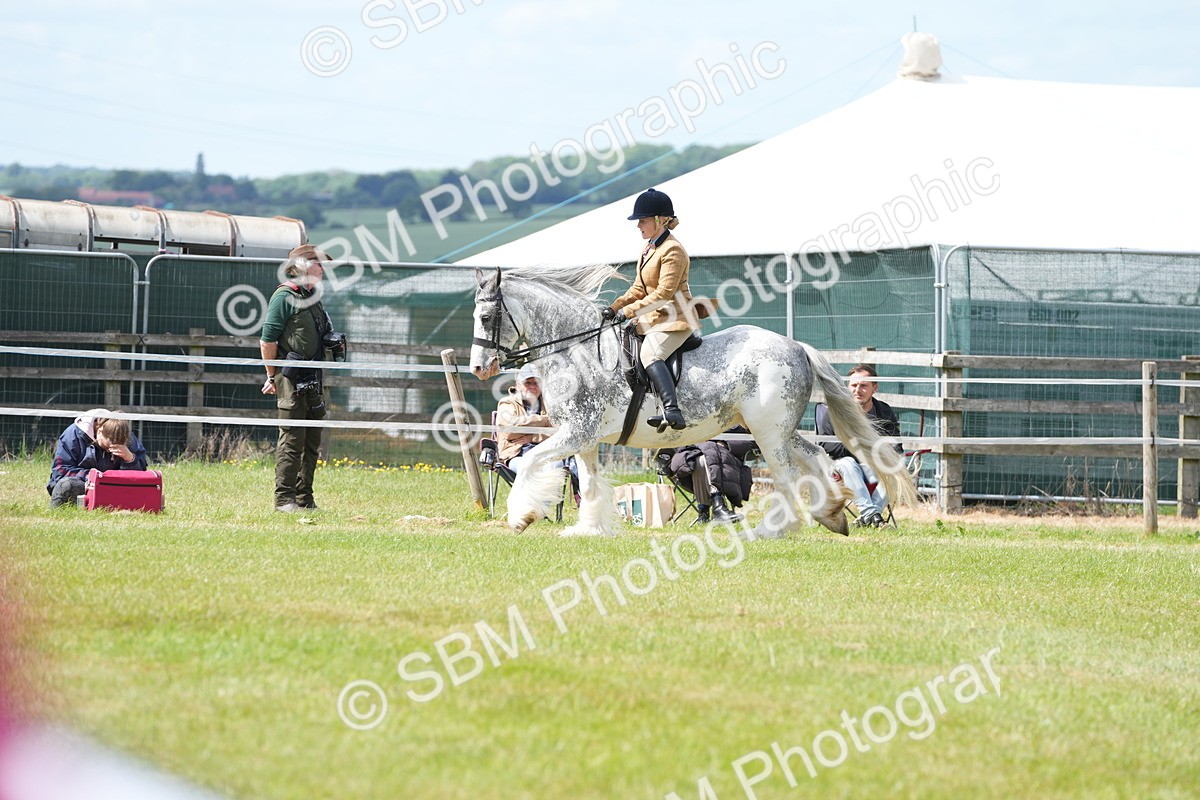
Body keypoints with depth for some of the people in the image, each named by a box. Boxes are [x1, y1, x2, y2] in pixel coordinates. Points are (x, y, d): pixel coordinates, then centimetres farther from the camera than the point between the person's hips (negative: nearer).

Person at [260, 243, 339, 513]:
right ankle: (284, 499, -4)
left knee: (311, 444, 10)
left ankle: (305, 498, 16)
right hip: (292, 380, -8)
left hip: (313, 381, 8)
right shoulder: (284, 297, -7)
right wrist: (272, 377, -8)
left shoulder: (313, 299, 18)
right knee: (291, 441, -7)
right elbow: (268, 340, -10)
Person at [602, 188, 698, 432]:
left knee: (649, 354, -34)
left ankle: (672, 411, -49)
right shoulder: (649, 249, 17)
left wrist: (629, 311, -21)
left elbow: (663, 293, -21)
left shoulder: (672, 251, -14)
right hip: (654, 318, 11)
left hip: (674, 319, -11)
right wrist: (614, 308, 8)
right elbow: (639, 289, 21)